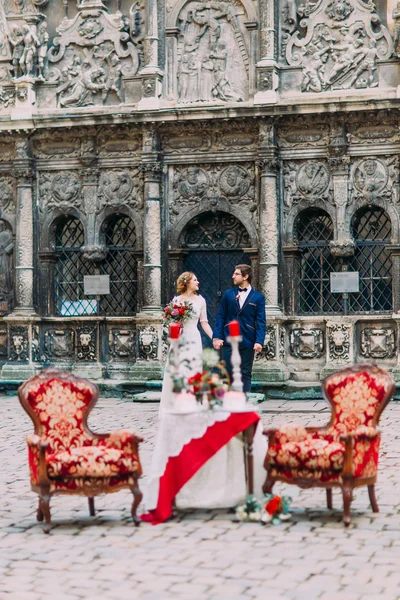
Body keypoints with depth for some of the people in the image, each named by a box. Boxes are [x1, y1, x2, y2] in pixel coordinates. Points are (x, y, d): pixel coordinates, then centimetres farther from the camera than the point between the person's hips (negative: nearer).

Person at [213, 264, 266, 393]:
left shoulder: (258, 297, 3)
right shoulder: (228, 294, 9)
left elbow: (261, 322, -1)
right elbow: (220, 317, 7)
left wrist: (259, 341, -12)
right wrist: (216, 337, -3)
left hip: (247, 343, -1)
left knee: (245, 374, 4)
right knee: (228, 373, 1)